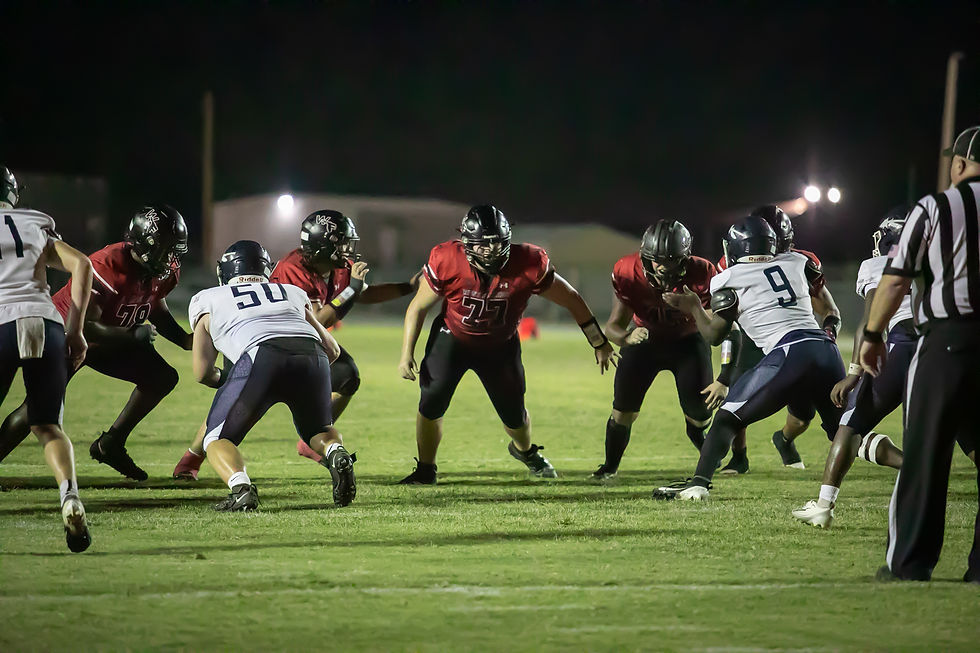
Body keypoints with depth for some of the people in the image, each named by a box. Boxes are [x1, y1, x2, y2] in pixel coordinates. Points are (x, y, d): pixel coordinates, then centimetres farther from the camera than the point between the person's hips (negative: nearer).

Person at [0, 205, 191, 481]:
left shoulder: (165, 272, -12)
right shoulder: (107, 269, -37)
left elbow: (156, 309, 11)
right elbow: (81, 326, -37)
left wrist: (185, 340, -5)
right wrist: (134, 335, -34)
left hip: (110, 340, 8)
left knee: (163, 378, -1)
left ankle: (110, 445, 10)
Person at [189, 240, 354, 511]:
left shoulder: (208, 300, 29)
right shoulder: (293, 293, 36)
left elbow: (203, 373, 24)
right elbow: (332, 350, 36)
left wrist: (224, 381, 46)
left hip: (262, 357, -3)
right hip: (311, 355, 3)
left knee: (218, 440, 13)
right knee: (318, 431, 29)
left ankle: (241, 488, -18)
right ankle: (337, 455, -5)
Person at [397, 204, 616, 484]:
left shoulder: (529, 265, -28)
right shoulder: (448, 262, -29)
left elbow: (572, 300, -13)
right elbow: (419, 306, -12)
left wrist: (600, 344, -4)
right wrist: (406, 354, -15)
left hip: (500, 344, 1)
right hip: (453, 338, -1)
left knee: (514, 414, 8)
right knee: (432, 399, -17)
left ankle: (525, 450, 44)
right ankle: (425, 470, 3)